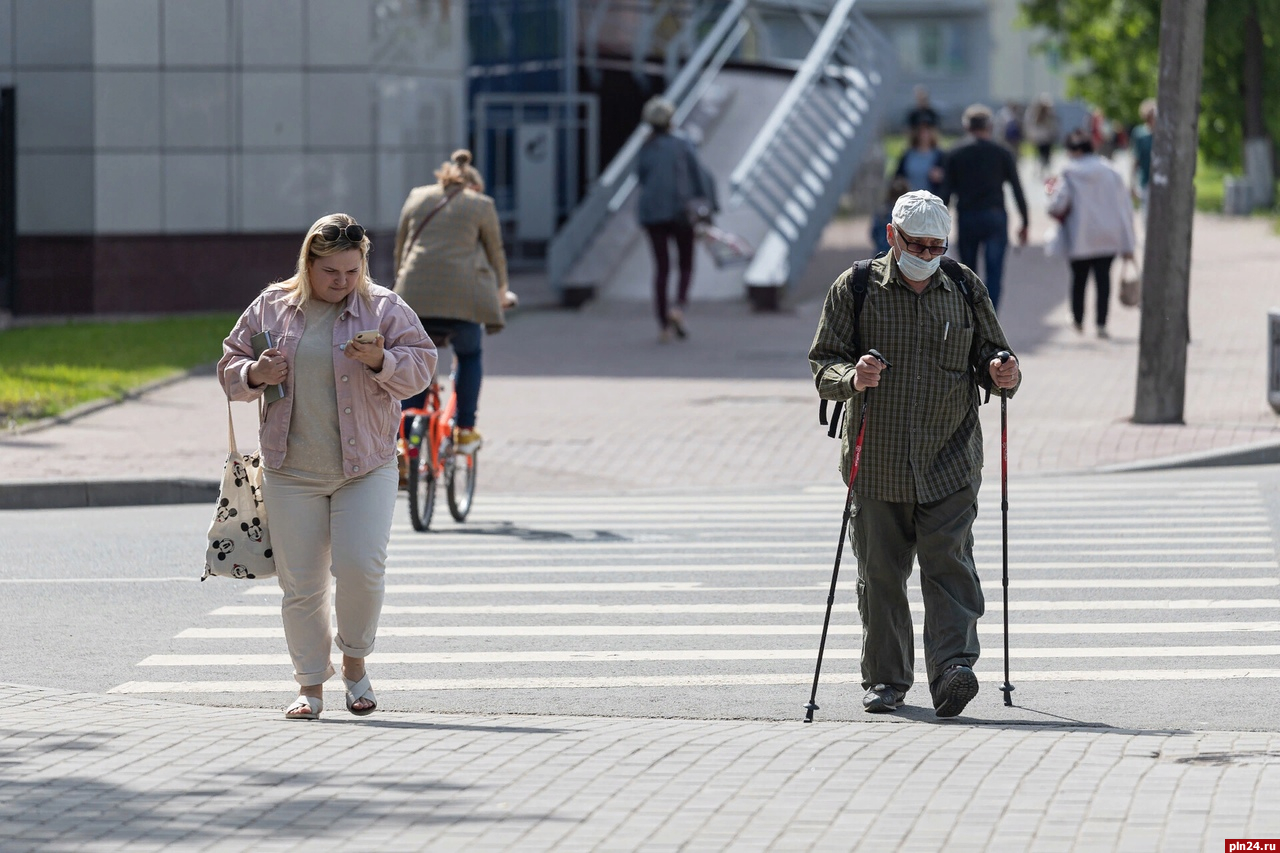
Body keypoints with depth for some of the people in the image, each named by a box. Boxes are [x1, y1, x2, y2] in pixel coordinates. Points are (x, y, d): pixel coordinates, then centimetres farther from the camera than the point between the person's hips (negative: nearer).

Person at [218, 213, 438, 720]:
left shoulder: (384, 309, 2)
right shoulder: (271, 308, 6)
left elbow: (420, 366, 0)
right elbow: (230, 368, 13)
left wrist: (382, 362, -19)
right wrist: (254, 374, -9)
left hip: (365, 468, -2)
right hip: (291, 472, 2)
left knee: (360, 565, -16)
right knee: (301, 584, 2)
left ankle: (354, 662, 9)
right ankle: (310, 686, 14)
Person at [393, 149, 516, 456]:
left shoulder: (416, 198, 18)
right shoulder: (481, 204, 9)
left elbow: (400, 249, 22)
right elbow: (495, 253, 17)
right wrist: (501, 292, 33)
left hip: (415, 296, 2)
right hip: (462, 296, -2)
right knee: (470, 355, 23)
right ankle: (465, 431, 17)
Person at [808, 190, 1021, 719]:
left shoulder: (966, 289, 7)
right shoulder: (855, 290, 1)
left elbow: (989, 352, 16)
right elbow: (823, 365, -1)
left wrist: (1001, 373, -8)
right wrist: (852, 378, -23)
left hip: (948, 462, 0)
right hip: (877, 462, 0)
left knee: (948, 562, -11)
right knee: (880, 572, 5)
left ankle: (952, 668, -17)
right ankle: (885, 680, 16)